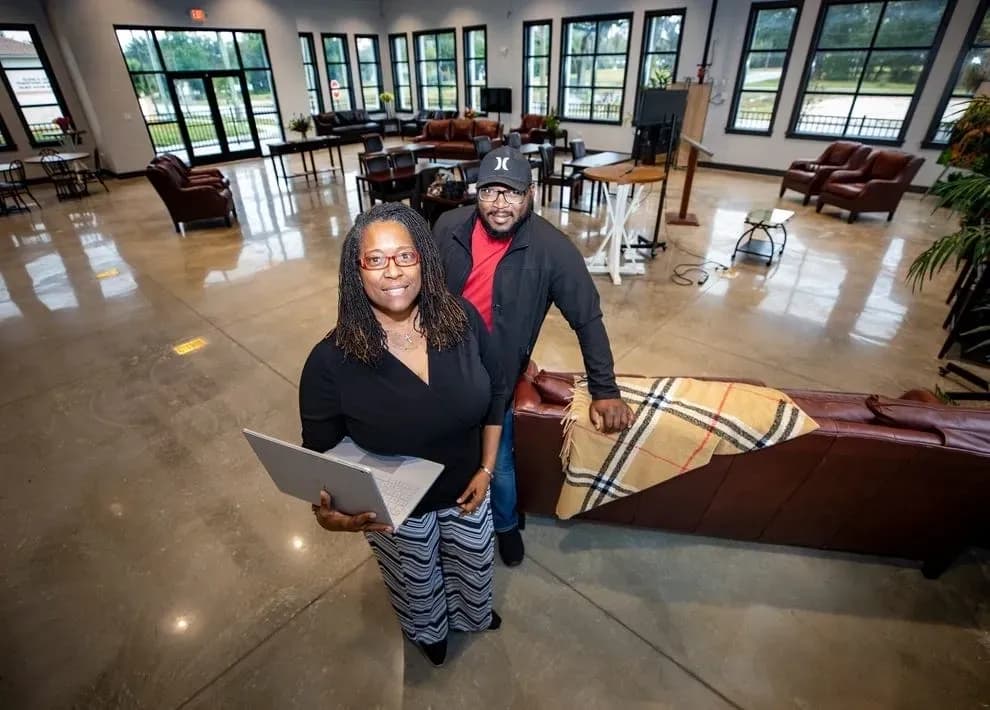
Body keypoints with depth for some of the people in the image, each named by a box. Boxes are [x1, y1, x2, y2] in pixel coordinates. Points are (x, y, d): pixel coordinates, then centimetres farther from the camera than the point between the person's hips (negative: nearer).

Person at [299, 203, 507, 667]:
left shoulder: (462, 319, -20)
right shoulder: (331, 361, -27)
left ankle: (472, 615, 69)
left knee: (473, 568, 31)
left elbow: (495, 392, -5)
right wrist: (325, 512, -34)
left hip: (465, 489, 3)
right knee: (417, 586, 29)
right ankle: (428, 631, 67)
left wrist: (486, 469, -5)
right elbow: (319, 452, -14)